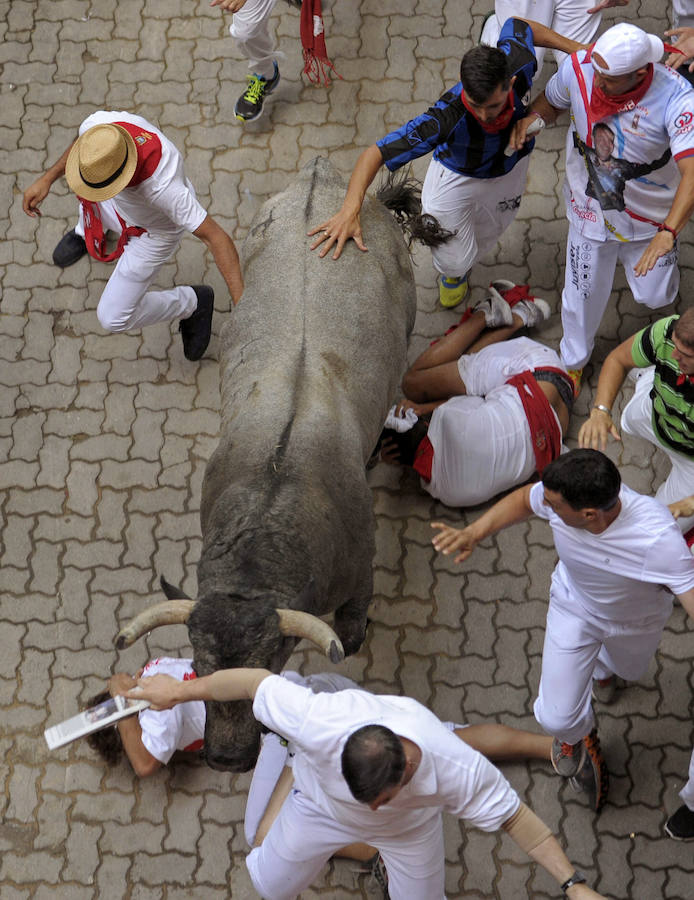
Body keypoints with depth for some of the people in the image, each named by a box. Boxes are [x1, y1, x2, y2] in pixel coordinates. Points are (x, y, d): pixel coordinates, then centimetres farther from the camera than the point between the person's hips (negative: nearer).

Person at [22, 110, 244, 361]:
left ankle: (191, 303, 26)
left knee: (113, 318, 1)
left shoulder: (162, 186, -50)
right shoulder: (98, 124, -35)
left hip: (152, 233, -5)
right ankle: (87, 233, 75)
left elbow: (216, 237, -46)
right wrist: (47, 179, -3)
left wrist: (242, 303, -50)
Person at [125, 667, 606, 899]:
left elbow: (516, 817, -27)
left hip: (411, 827, 0)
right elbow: (256, 680, -32)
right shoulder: (319, 723, -48)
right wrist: (181, 690, -17)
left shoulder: (458, 769, -44)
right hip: (322, 804, 0)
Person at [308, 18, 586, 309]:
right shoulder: (446, 118, -48)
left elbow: (516, 25, -13)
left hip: (509, 168, 4)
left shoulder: (518, 61, -38)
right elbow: (376, 153, -48)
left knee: (485, 237, 26)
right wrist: (349, 210, -62)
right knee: (453, 260, -5)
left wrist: (575, 48, -8)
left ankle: (457, 270, 63)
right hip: (457, 174, -4)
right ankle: (452, 268, 37)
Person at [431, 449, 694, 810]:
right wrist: (473, 533, -27)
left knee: (629, 668, 33)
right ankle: (578, 732, 42)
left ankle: (602, 665, 75)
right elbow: (522, 499, -12)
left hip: (637, 620, -1)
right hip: (575, 607, 1)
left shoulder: (658, 538, -49)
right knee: (557, 718, 0)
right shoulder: (557, 494, -36)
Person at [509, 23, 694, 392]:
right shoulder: (577, 69, -24)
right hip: (591, 210, 1)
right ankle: (573, 361, 46)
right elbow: (551, 101, 0)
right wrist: (531, 117, -24)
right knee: (583, 294, 15)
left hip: (651, 218, -1)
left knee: (655, 296, 16)